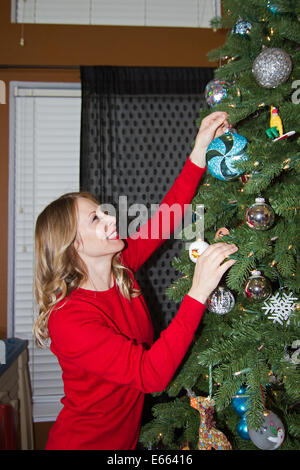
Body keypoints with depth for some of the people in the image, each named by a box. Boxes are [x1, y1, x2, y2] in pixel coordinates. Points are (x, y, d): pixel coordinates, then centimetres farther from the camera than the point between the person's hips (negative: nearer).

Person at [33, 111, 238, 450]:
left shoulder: (120, 268, -8)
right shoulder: (67, 319, -29)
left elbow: (167, 215, -7)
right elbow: (152, 374, -36)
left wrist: (201, 148, -13)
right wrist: (198, 292, -41)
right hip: (84, 442, -7)